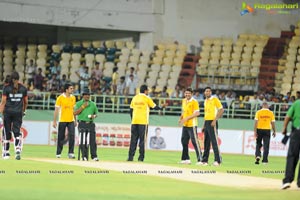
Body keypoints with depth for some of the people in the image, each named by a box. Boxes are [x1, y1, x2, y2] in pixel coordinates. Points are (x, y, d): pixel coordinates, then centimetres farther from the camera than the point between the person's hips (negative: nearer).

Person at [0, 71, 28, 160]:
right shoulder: (23, 88, 3)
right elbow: (26, 102, 10)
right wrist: (23, 110, 26)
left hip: (8, 112, -2)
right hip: (18, 112, 2)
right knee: (17, 131, 3)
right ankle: (18, 150, -19)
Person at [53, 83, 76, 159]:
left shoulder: (73, 97, 8)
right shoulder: (60, 98, -6)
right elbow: (56, 110, -5)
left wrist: (75, 120, 13)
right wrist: (54, 121, -8)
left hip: (71, 121, 3)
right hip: (62, 120, -3)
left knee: (72, 136, -9)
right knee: (61, 137, 2)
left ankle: (71, 153, -7)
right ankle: (58, 153, 12)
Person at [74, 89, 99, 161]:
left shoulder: (93, 104, 16)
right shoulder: (78, 103, 7)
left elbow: (96, 113, 22)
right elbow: (75, 113, -5)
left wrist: (94, 116, -2)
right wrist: (83, 106, -11)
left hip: (91, 124, 2)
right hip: (82, 124, -2)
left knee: (93, 141, -5)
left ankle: (94, 156, -5)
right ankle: (84, 156, 2)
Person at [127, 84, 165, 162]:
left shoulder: (135, 98, 11)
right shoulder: (147, 98, -2)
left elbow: (131, 110, 12)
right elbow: (154, 107, 3)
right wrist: (161, 108, 22)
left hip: (134, 121, 4)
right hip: (143, 122, -4)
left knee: (133, 139, 5)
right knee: (142, 139, 0)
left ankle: (130, 156, 0)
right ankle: (141, 157, -3)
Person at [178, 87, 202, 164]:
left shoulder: (194, 102, -11)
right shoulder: (184, 101, 13)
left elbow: (197, 113, -19)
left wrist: (187, 118, -22)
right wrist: (181, 118, 9)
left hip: (192, 125, -9)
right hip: (185, 125, 9)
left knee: (195, 141, -10)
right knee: (184, 141, 11)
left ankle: (200, 159, -9)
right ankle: (186, 159, 19)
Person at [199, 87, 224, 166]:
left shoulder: (215, 99, -6)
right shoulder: (205, 101, 18)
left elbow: (221, 110, -11)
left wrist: (215, 120, -18)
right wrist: (204, 125, 19)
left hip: (212, 122, -8)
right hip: (206, 123, 8)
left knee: (214, 141, -11)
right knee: (206, 142, 9)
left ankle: (217, 160, -12)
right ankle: (204, 160, 12)